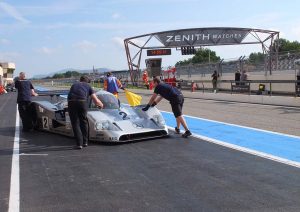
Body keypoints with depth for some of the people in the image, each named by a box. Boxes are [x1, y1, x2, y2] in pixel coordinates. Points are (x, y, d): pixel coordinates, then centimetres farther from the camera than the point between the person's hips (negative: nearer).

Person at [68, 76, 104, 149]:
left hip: (71, 102, 1)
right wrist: (101, 105, 39)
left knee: (75, 124, 7)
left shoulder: (74, 85, 33)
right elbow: (96, 100, 17)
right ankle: (85, 142, 23)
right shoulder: (88, 86, 24)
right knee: (83, 122, 18)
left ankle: (79, 144, 1)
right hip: (82, 102, -1)